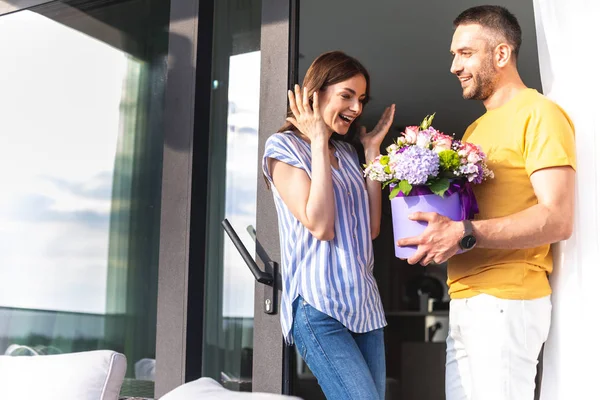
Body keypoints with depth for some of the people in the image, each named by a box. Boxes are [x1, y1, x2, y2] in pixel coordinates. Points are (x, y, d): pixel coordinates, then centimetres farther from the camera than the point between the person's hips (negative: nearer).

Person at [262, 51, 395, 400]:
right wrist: (319, 142, -11)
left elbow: (371, 228, 8)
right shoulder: (284, 146, -4)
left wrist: (372, 150, 9)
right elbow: (319, 225, -15)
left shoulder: (347, 153, 15)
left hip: (365, 304, 7)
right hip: (318, 307, -7)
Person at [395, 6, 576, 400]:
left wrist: (465, 234, -26)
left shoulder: (539, 113, -7)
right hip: (464, 301, 8)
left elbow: (558, 219, -17)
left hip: (505, 302, -8)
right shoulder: (476, 128, 20)